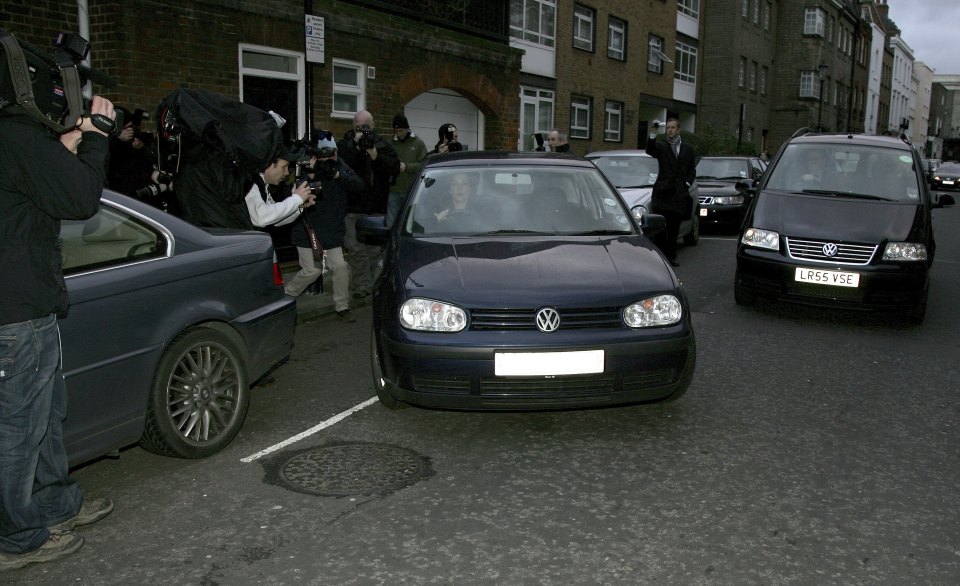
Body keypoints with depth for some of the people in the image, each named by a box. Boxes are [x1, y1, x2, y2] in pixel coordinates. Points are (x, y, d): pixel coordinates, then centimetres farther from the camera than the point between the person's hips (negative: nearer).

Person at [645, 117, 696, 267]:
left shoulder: (688, 149, 14)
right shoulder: (661, 146, 4)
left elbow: (692, 170, 18)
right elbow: (650, 151, -18)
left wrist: (687, 184, 3)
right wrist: (654, 132, -27)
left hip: (679, 193, 3)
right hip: (663, 193, -3)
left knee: (674, 228, 7)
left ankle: (671, 256, 15)